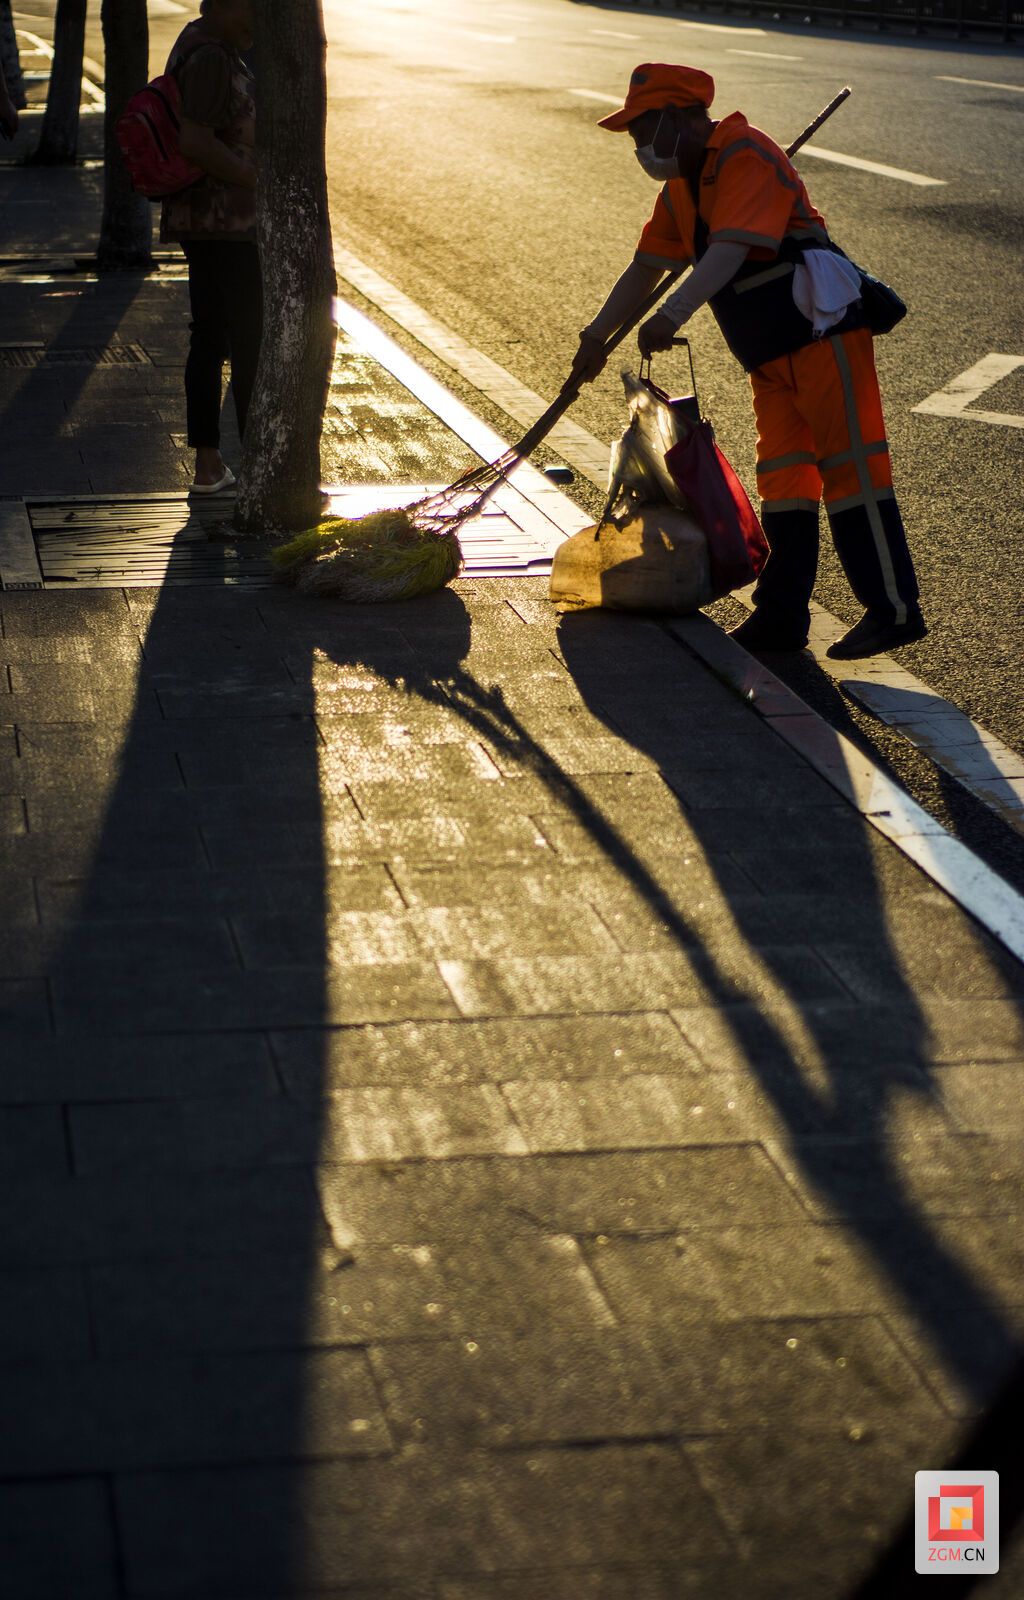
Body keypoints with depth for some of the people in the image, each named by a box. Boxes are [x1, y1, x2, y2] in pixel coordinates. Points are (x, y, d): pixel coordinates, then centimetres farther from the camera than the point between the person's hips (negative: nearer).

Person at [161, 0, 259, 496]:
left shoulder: (202, 46, 14)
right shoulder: (211, 57, -18)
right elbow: (193, 139, -27)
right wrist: (259, 180, -21)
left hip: (201, 219, 11)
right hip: (229, 222, -11)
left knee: (209, 337, 12)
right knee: (252, 344, -5)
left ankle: (207, 464, 18)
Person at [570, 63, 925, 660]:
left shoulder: (746, 157, -15)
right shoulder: (683, 187, 16)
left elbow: (731, 249, -29)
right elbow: (648, 265, 24)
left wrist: (673, 315, -38)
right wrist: (596, 336, 22)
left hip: (824, 331, -9)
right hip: (772, 354, 10)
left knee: (850, 466, -8)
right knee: (783, 476, 8)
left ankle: (895, 608, -5)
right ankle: (782, 615, 11)